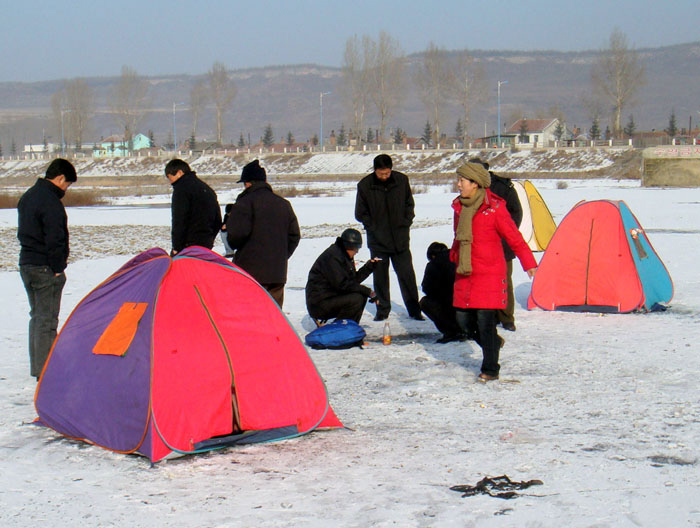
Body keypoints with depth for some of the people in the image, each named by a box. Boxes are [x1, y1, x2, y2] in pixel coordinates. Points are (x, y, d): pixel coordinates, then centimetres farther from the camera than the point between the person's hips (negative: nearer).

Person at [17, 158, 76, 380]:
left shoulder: (27, 196, 13)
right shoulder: (50, 202, -19)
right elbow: (55, 239, -22)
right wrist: (58, 268, -14)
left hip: (26, 264, 10)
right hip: (45, 269, -10)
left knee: (37, 316, 18)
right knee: (47, 320, -5)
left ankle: (37, 367, 24)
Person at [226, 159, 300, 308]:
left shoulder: (245, 202, -7)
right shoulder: (283, 204, 13)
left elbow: (238, 232, -17)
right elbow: (294, 235, 13)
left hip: (251, 270, -6)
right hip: (278, 272, 6)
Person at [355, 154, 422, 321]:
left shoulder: (402, 180, -2)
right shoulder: (365, 185, -6)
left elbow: (409, 204, 11)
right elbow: (360, 213, 2)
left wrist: (406, 224, 1)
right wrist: (373, 227, -5)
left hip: (400, 238, 1)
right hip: (378, 240, 0)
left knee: (407, 274, 2)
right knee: (380, 277, 7)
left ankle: (414, 309, 11)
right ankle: (382, 309, 18)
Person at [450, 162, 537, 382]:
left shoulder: (494, 208, -12)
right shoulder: (459, 207, 7)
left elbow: (514, 238, -6)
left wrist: (528, 263, -3)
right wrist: (454, 257, 22)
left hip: (489, 273, -6)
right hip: (465, 274, 7)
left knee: (485, 320, -7)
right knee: (464, 318, 7)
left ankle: (490, 369, 5)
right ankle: (494, 342, 34)